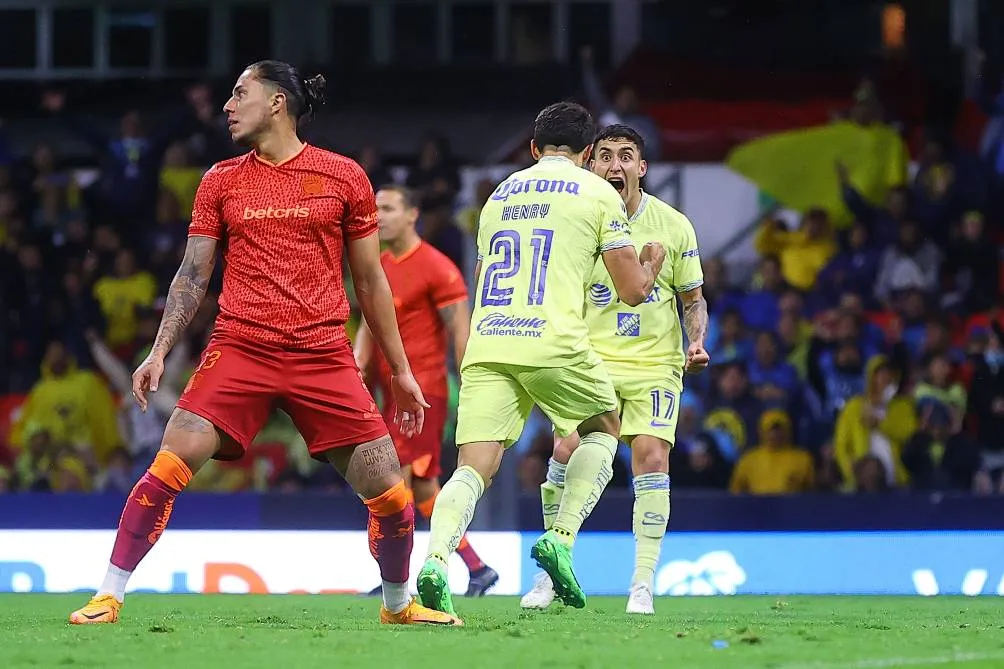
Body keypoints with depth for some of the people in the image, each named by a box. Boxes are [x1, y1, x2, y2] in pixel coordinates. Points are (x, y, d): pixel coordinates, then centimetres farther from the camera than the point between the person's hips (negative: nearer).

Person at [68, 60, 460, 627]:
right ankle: (109, 597, -8)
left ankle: (399, 604, 21)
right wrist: (160, 352, 3)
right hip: (239, 349, 1)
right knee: (169, 468, -17)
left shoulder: (344, 176, 6)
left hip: (325, 356, -1)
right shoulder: (222, 181, 11)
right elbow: (193, 275, 13)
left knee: (389, 492, -4)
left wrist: (401, 371, 12)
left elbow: (370, 281, 11)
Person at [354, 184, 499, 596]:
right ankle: (478, 570, 17)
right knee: (425, 492, 9)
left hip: (423, 388, -8)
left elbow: (462, 333, -12)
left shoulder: (436, 268, -10)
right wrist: (357, 366, 0)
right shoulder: (379, 267, 13)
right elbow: (369, 326, 18)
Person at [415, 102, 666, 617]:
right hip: (553, 342, -3)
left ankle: (435, 560, -30)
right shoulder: (597, 193, 9)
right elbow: (633, 290, 8)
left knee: (474, 469, -3)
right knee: (603, 429, 23)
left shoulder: (499, 194, 24)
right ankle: (561, 539, 5)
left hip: (485, 343, 3)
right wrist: (650, 265, 30)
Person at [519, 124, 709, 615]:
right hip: (593, 359, 0)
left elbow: (693, 299, 7)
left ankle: (643, 584, -7)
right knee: (566, 452, -15)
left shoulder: (673, 225, -2)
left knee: (651, 457, -15)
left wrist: (697, 342, -11)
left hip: (656, 363, 0)